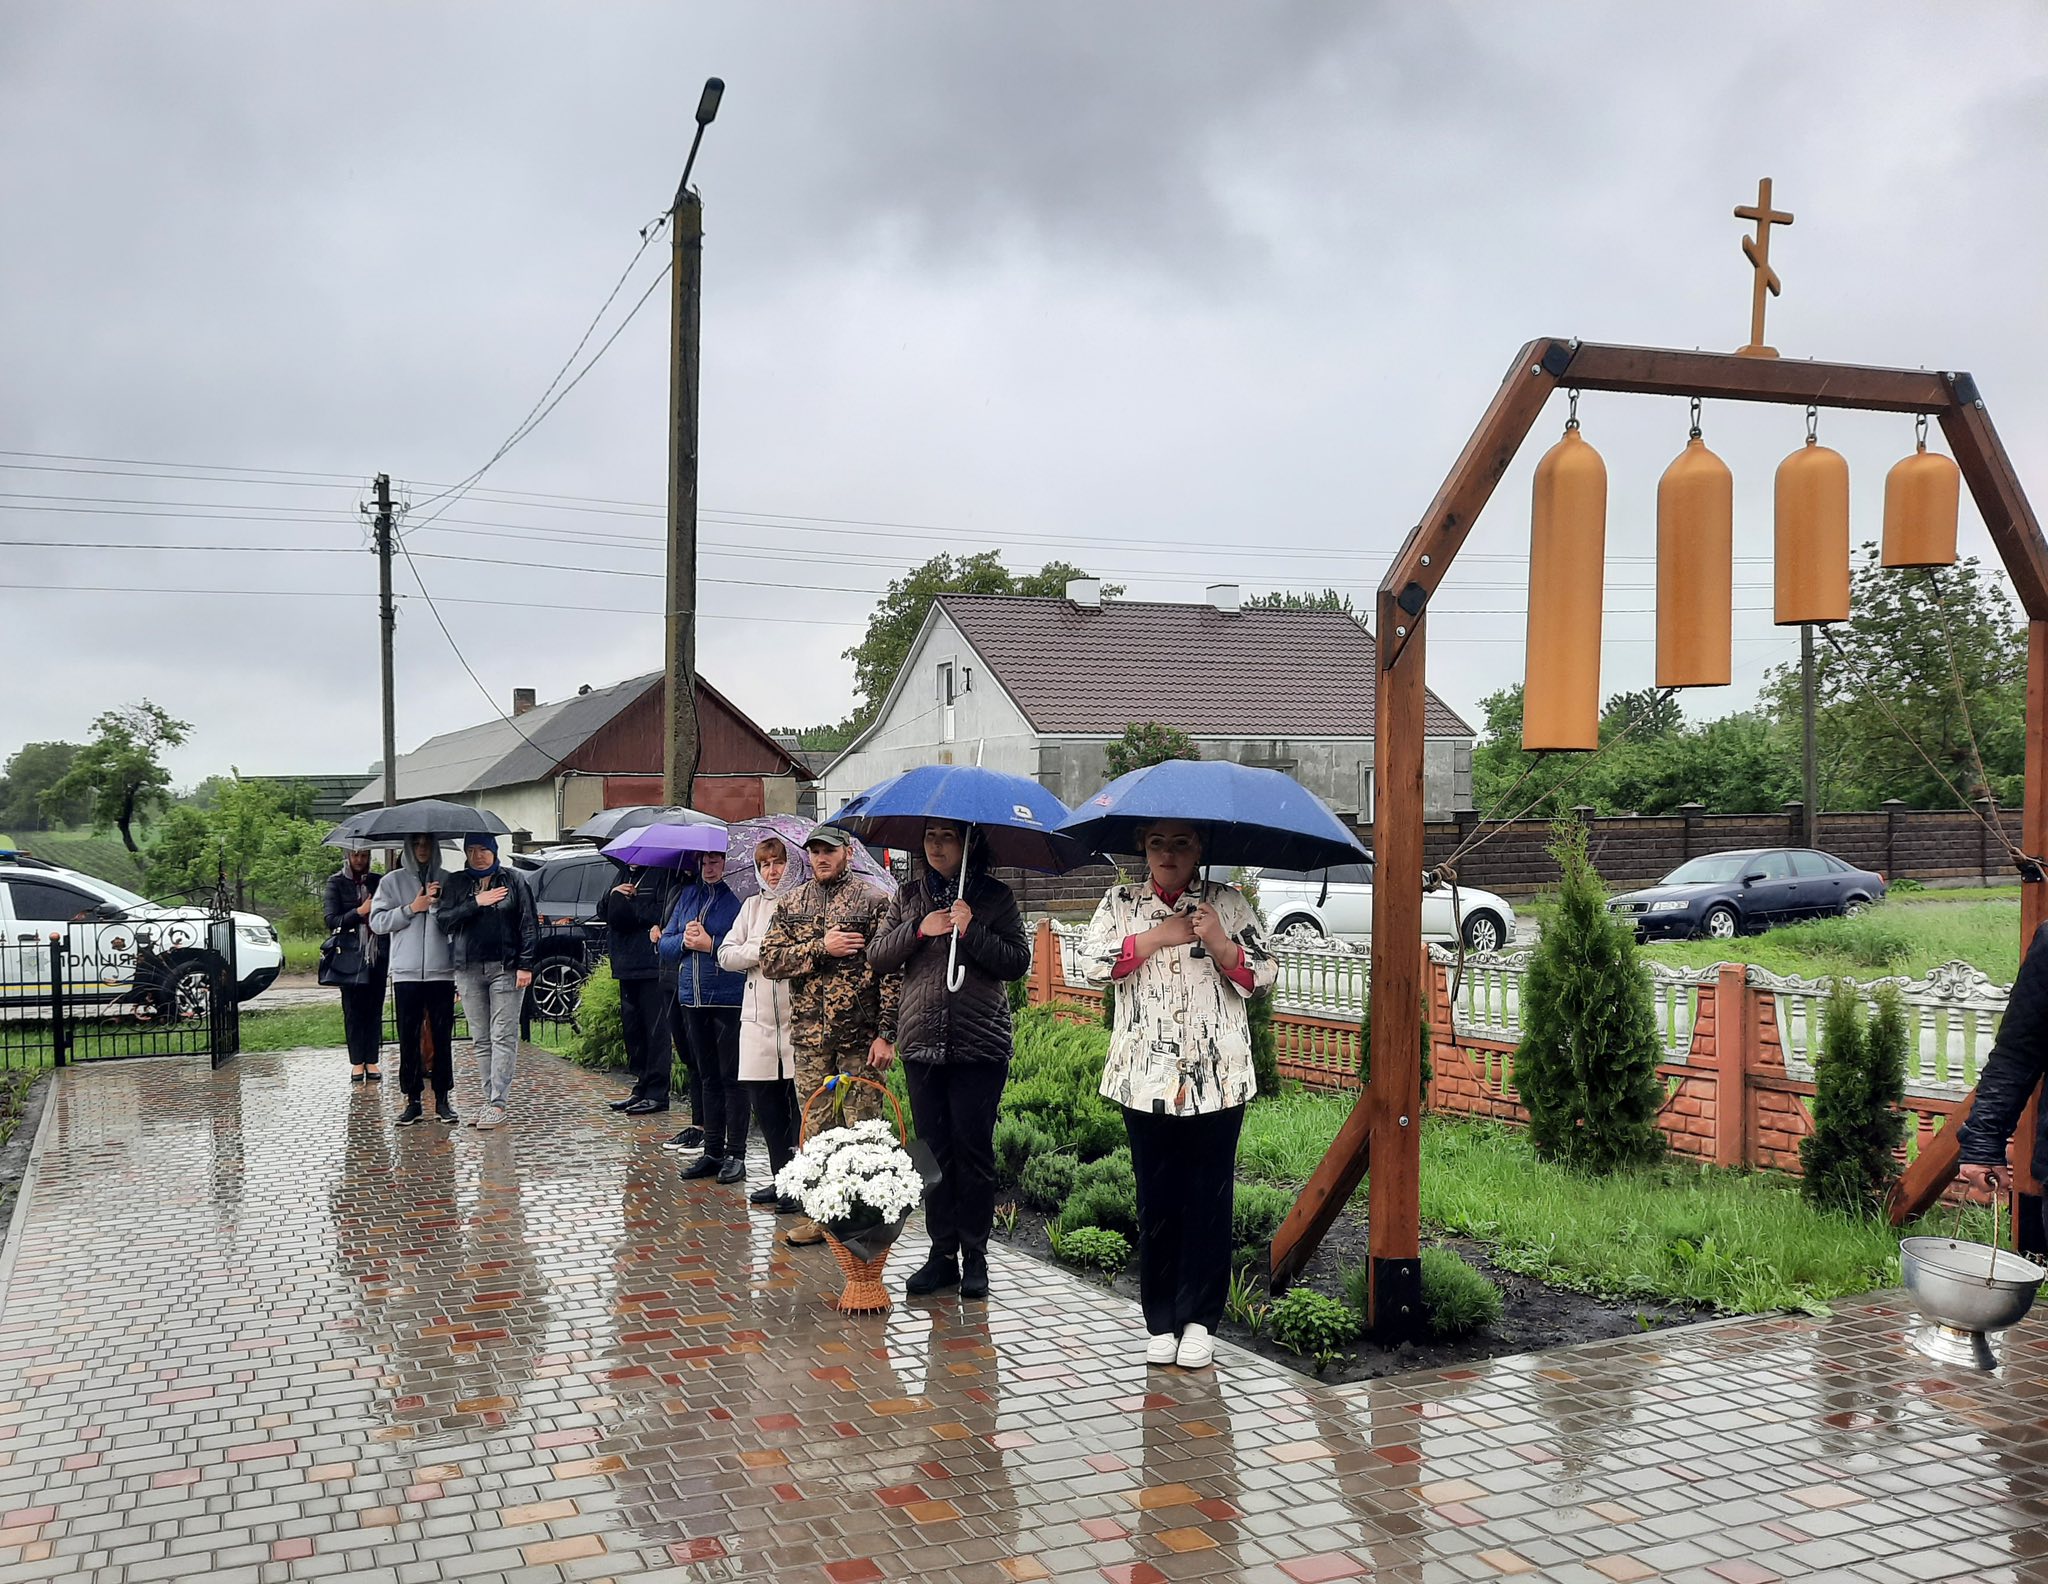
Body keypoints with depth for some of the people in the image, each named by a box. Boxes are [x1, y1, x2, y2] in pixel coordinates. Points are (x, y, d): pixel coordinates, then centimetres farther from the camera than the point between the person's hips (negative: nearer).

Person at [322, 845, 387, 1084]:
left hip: (377, 954, 2)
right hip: (350, 955, -2)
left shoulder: (378, 881, 12)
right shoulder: (336, 883, 3)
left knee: (374, 1008, 2)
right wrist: (360, 912, -14)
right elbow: (331, 919, -5)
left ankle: (372, 1060, 6)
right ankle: (357, 1062, 6)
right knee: (353, 1009, 0)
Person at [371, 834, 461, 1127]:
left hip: (442, 972, 0)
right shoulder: (392, 882, 9)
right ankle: (412, 1100, 9)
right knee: (408, 1040, 2)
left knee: (442, 1038, 2)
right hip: (406, 973, 0)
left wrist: (438, 904, -13)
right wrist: (411, 908, -8)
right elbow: (377, 922, 1)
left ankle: (442, 1099, 8)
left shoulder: (448, 881, 8)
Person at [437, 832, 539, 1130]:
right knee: (480, 1040, 5)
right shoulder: (456, 884, 12)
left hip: (505, 968, -3)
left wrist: (525, 965, -7)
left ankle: (498, 1103, -7)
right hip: (468, 969, 3)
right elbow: (444, 920, 0)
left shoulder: (514, 882, 4)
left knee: (503, 1037, -7)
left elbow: (529, 925, 1)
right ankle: (490, 1099, 11)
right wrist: (476, 903, -10)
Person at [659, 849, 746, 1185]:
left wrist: (711, 944, -15)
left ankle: (735, 1155, 4)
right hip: (692, 1000, 6)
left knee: (731, 1078, -2)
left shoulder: (738, 897, -6)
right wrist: (684, 941, -5)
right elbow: (664, 945, 15)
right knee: (707, 1077, 13)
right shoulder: (687, 896, 14)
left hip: (729, 1001, -6)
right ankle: (712, 1152, 19)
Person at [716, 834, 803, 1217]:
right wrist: (762, 950, -4)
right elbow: (726, 955, 10)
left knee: (800, 1103, -3)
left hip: (799, 1015, -6)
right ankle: (780, 1177, 21)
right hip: (758, 1017, 6)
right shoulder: (752, 905, 16)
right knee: (764, 1101, 9)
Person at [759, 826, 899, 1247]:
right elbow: (769, 960, 3)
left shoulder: (874, 900, -1)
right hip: (809, 1038, 4)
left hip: (860, 1037, -4)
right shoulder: (791, 904, 12)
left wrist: (886, 1033, -11)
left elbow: (892, 971, -5)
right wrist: (820, 948, -11)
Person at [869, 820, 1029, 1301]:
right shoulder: (908, 897, 12)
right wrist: (918, 930, -8)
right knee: (934, 1149, 6)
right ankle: (942, 1252, 14)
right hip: (921, 1042, 3)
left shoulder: (995, 897, 3)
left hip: (980, 1044, -3)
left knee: (973, 1149, -1)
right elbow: (877, 955, 7)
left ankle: (974, 1255, 10)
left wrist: (972, 931, -15)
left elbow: (1018, 962, -3)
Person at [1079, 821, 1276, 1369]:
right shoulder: (1120, 904, 8)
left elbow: (1264, 973, 0)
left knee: (1208, 1199, 3)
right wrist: (1159, 936, -10)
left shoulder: (1227, 903, 5)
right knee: (1156, 1201, 6)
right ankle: (1160, 1323, 17)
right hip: (1146, 1077, 1)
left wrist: (1219, 943, -17)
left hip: (1218, 1077, -1)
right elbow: (1093, 963, -5)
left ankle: (1199, 1321, 13)